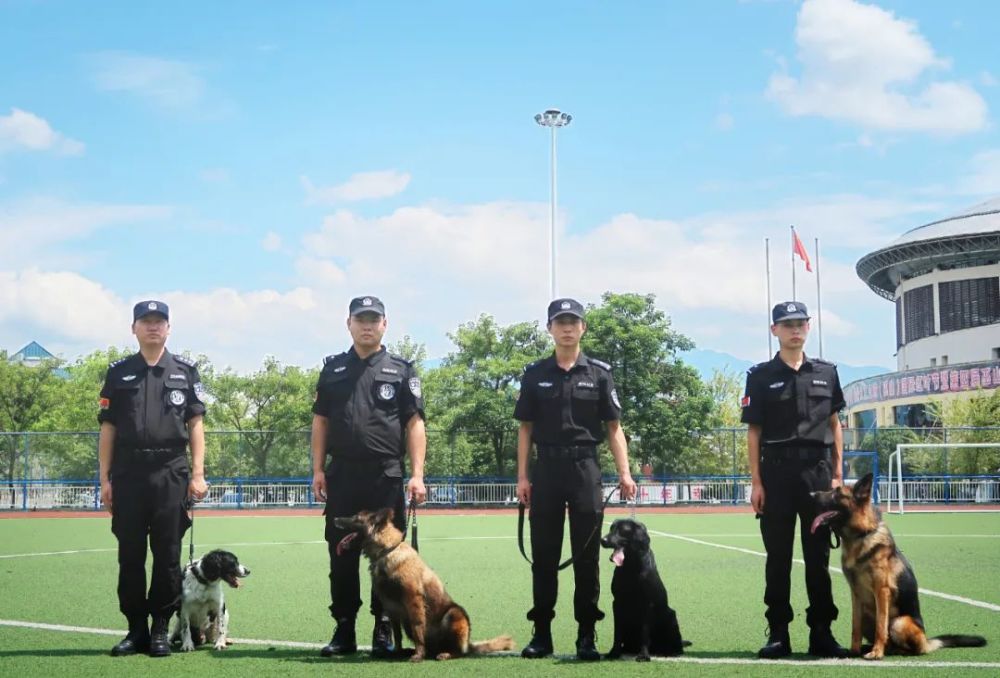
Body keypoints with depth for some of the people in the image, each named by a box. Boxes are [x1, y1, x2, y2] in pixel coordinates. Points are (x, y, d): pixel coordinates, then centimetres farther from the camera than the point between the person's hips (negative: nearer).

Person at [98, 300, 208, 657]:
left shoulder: (185, 370, 9)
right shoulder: (118, 372, 11)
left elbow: (195, 424, 7)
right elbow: (108, 428, 9)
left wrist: (197, 473, -2)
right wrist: (105, 479, 2)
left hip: (171, 472, -1)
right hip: (128, 473, 1)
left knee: (168, 554, 1)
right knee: (130, 554, 3)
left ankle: (160, 629, 9)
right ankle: (136, 628, 12)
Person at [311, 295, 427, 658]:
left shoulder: (401, 370, 5)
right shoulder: (333, 369, 11)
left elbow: (414, 424, 0)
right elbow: (320, 421, 11)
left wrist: (417, 474, -9)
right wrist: (318, 469, 3)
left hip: (386, 477, -2)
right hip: (341, 475, 2)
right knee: (341, 555, 5)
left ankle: (384, 631, 9)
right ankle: (344, 630, 12)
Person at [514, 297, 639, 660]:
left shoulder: (599, 373, 4)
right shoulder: (535, 374, 6)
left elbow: (613, 427, 4)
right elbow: (525, 428, 8)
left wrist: (625, 472, -6)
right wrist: (522, 476, 0)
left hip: (585, 468, -1)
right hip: (546, 469, 1)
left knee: (586, 556, 2)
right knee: (544, 555, 5)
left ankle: (586, 635, 8)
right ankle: (542, 633, 12)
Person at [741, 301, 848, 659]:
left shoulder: (826, 372, 10)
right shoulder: (761, 376, 3)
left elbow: (834, 425, 12)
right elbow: (754, 432, 1)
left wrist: (838, 475, 6)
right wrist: (756, 482, -5)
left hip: (818, 472, 2)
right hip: (776, 472, -2)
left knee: (819, 555, 5)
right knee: (778, 556, 3)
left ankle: (821, 632, 10)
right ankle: (778, 633, 7)